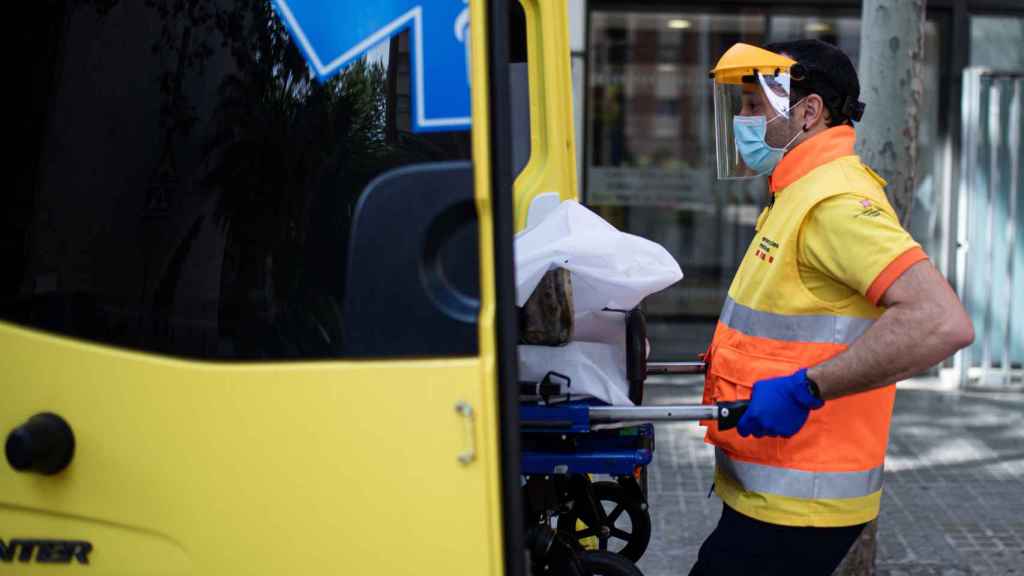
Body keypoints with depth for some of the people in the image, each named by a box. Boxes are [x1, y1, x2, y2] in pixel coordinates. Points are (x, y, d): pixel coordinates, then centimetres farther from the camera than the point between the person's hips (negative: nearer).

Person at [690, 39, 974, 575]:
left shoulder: (835, 201, -18)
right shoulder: (802, 194, 14)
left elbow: (942, 322, -30)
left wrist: (804, 389, -29)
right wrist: (728, 359, 18)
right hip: (772, 488, 10)